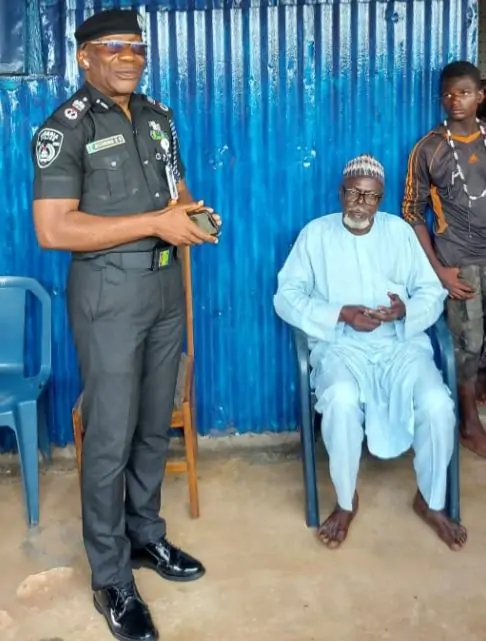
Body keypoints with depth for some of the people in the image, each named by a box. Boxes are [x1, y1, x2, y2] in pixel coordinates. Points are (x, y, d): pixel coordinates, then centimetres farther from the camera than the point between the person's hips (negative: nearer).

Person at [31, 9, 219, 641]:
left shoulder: (158, 117, 10)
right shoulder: (65, 128, -12)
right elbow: (53, 230, -20)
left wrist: (192, 213, -5)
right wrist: (156, 222, -22)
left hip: (166, 284, 7)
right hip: (109, 292, -6)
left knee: (155, 425, 16)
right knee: (111, 436, 1)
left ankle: (146, 536, 35)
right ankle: (111, 579, 16)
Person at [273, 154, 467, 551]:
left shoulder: (400, 231, 11)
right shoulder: (316, 233, 6)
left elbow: (432, 292, 9)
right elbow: (287, 296, -1)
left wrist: (407, 311, -15)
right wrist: (340, 314, -15)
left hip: (401, 342, 2)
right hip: (341, 345, -1)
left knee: (438, 404, -26)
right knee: (341, 400, -35)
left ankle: (431, 502, 0)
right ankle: (346, 501, -9)